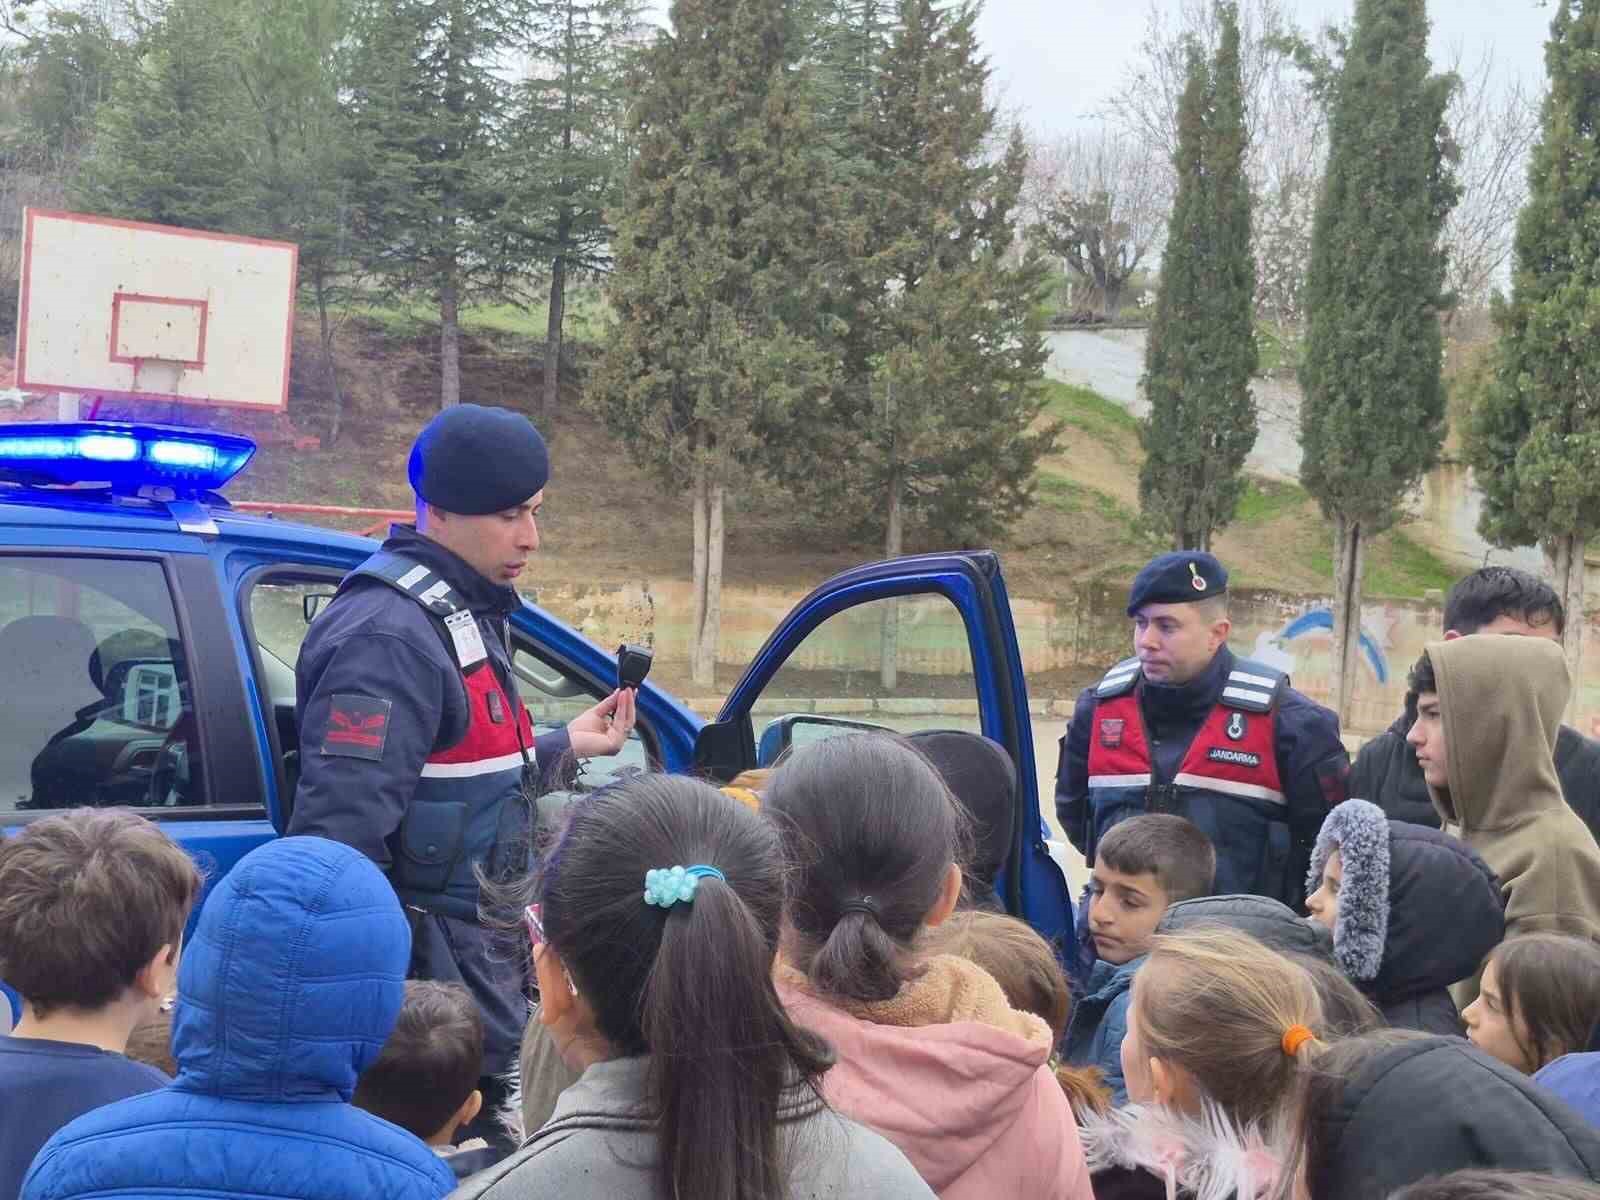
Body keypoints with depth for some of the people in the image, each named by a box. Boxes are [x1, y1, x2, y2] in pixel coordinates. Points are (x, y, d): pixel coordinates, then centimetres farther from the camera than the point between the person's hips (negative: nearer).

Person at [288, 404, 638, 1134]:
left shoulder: (465, 611, 13)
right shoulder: (391, 635, -20)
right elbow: (340, 835, -26)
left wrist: (567, 745, 27)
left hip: (477, 958, 10)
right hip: (428, 968, -10)